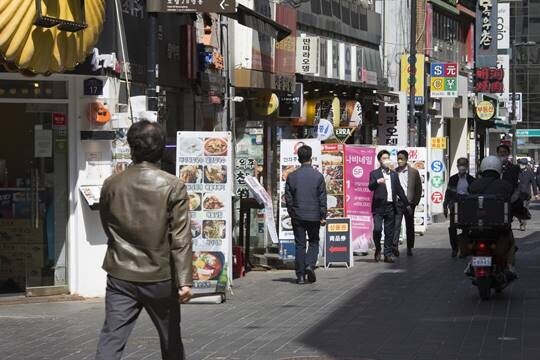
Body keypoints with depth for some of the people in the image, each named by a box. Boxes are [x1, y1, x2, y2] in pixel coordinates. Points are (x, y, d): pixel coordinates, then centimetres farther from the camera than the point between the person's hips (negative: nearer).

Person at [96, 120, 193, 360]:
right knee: (171, 341, 17)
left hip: (120, 277, 1)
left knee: (111, 340, -3)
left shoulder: (111, 185, -1)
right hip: (160, 278, -1)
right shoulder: (173, 187, -10)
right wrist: (184, 281, -13)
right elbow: (181, 239, -13)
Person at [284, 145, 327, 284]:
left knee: (299, 245, 5)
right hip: (314, 215, -1)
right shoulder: (318, 176, -5)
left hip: (297, 216, 1)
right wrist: (323, 216, 1)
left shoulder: (292, 176, -1)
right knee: (314, 242, 13)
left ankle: (300, 275, 3)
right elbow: (322, 198, -4)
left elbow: (288, 197, 2)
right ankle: (310, 264, -10)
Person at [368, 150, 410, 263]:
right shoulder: (374, 174, 3)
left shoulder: (394, 174, 17)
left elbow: (399, 190, 22)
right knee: (377, 229, -14)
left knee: (389, 232, 3)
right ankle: (378, 250, 8)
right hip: (379, 206, -4)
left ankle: (388, 254, 7)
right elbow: (370, 187, -12)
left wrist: (407, 204, 21)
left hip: (391, 206, 4)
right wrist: (377, 182, -33)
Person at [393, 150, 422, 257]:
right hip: (397, 203, 0)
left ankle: (409, 248, 18)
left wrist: (415, 201, -2)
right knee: (396, 225, -12)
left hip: (409, 202, 0)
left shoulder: (414, 172, 3)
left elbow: (419, 188, 6)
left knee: (410, 226, 9)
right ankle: (395, 247, -16)